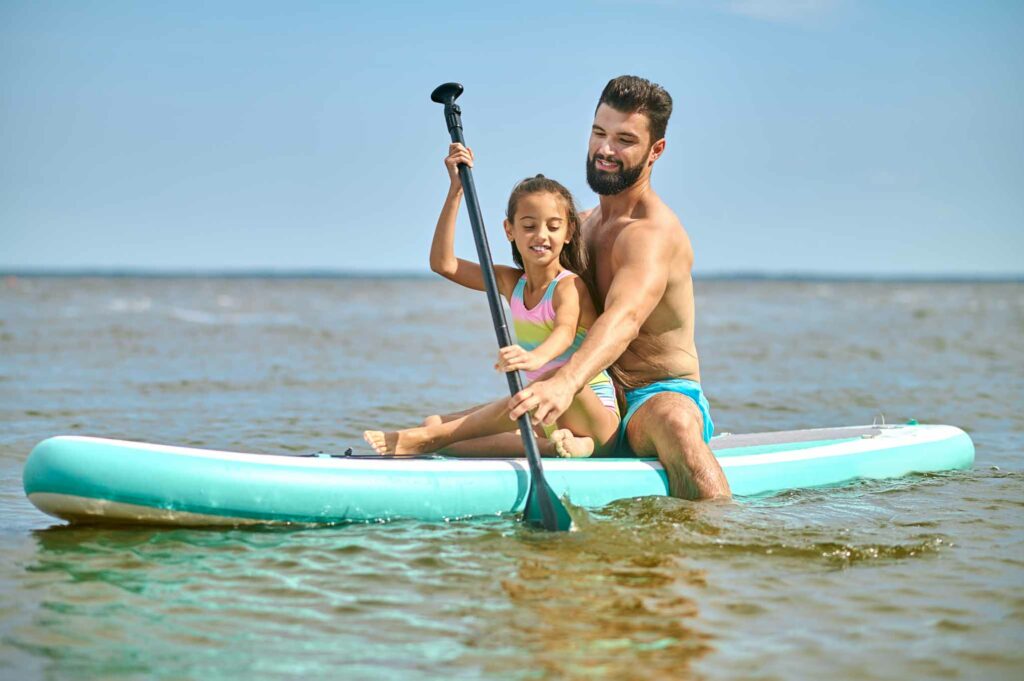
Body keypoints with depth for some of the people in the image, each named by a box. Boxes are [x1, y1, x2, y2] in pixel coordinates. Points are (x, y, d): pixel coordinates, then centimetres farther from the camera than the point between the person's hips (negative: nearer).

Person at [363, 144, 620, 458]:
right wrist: (456, 189, 0)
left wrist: (537, 357, -57)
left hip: (594, 415, -7)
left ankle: (428, 438, -41)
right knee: (437, 423, -7)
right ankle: (550, 444, -32)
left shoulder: (569, 286, -12)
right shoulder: (512, 282, 10)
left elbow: (566, 332, -33)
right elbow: (443, 263, 4)